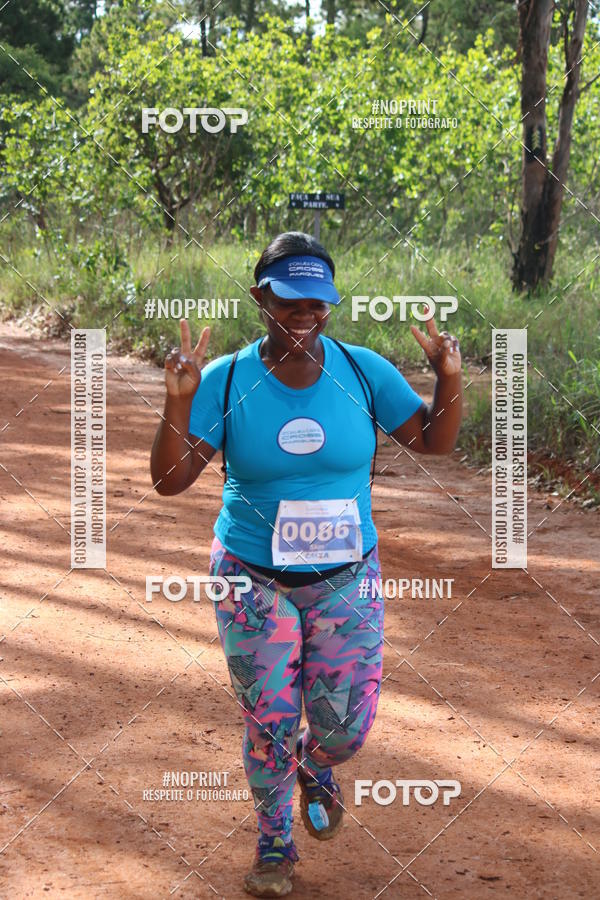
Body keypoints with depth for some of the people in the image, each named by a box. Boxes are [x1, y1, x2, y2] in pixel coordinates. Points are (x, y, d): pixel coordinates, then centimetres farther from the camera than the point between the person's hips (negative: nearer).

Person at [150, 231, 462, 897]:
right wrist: (178, 399, -29)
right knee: (268, 725, 8)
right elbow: (169, 480, -14)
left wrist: (449, 379, -17)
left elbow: (434, 441, 1)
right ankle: (274, 839, 34)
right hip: (253, 582, -1)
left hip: (347, 580, 1)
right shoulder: (225, 379, -11)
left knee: (346, 725, 4)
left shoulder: (362, 370, -6)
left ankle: (315, 768, 42)